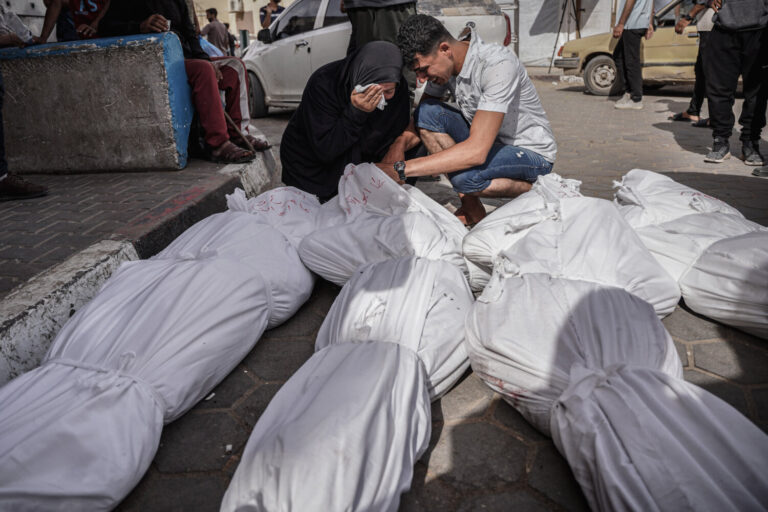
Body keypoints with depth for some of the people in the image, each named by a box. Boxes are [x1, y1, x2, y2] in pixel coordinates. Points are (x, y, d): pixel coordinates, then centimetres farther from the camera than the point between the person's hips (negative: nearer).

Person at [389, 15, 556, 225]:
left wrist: (400, 169, -38)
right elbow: (418, 121, 4)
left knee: (463, 176, -36)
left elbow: (476, 151, -37)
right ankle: (470, 208, -10)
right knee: (427, 112, -15)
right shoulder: (445, 63, -7)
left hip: (532, 154, -7)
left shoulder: (498, 64, -29)